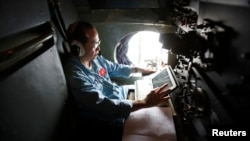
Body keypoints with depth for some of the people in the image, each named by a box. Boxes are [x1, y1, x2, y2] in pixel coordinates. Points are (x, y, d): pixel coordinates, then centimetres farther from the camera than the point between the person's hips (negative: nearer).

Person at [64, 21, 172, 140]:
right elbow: (105, 106, -37)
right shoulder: (76, 76, -31)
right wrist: (145, 102, -39)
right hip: (109, 118, -7)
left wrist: (139, 69, 6)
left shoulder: (94, 58, -6)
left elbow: (115, 68, 12)